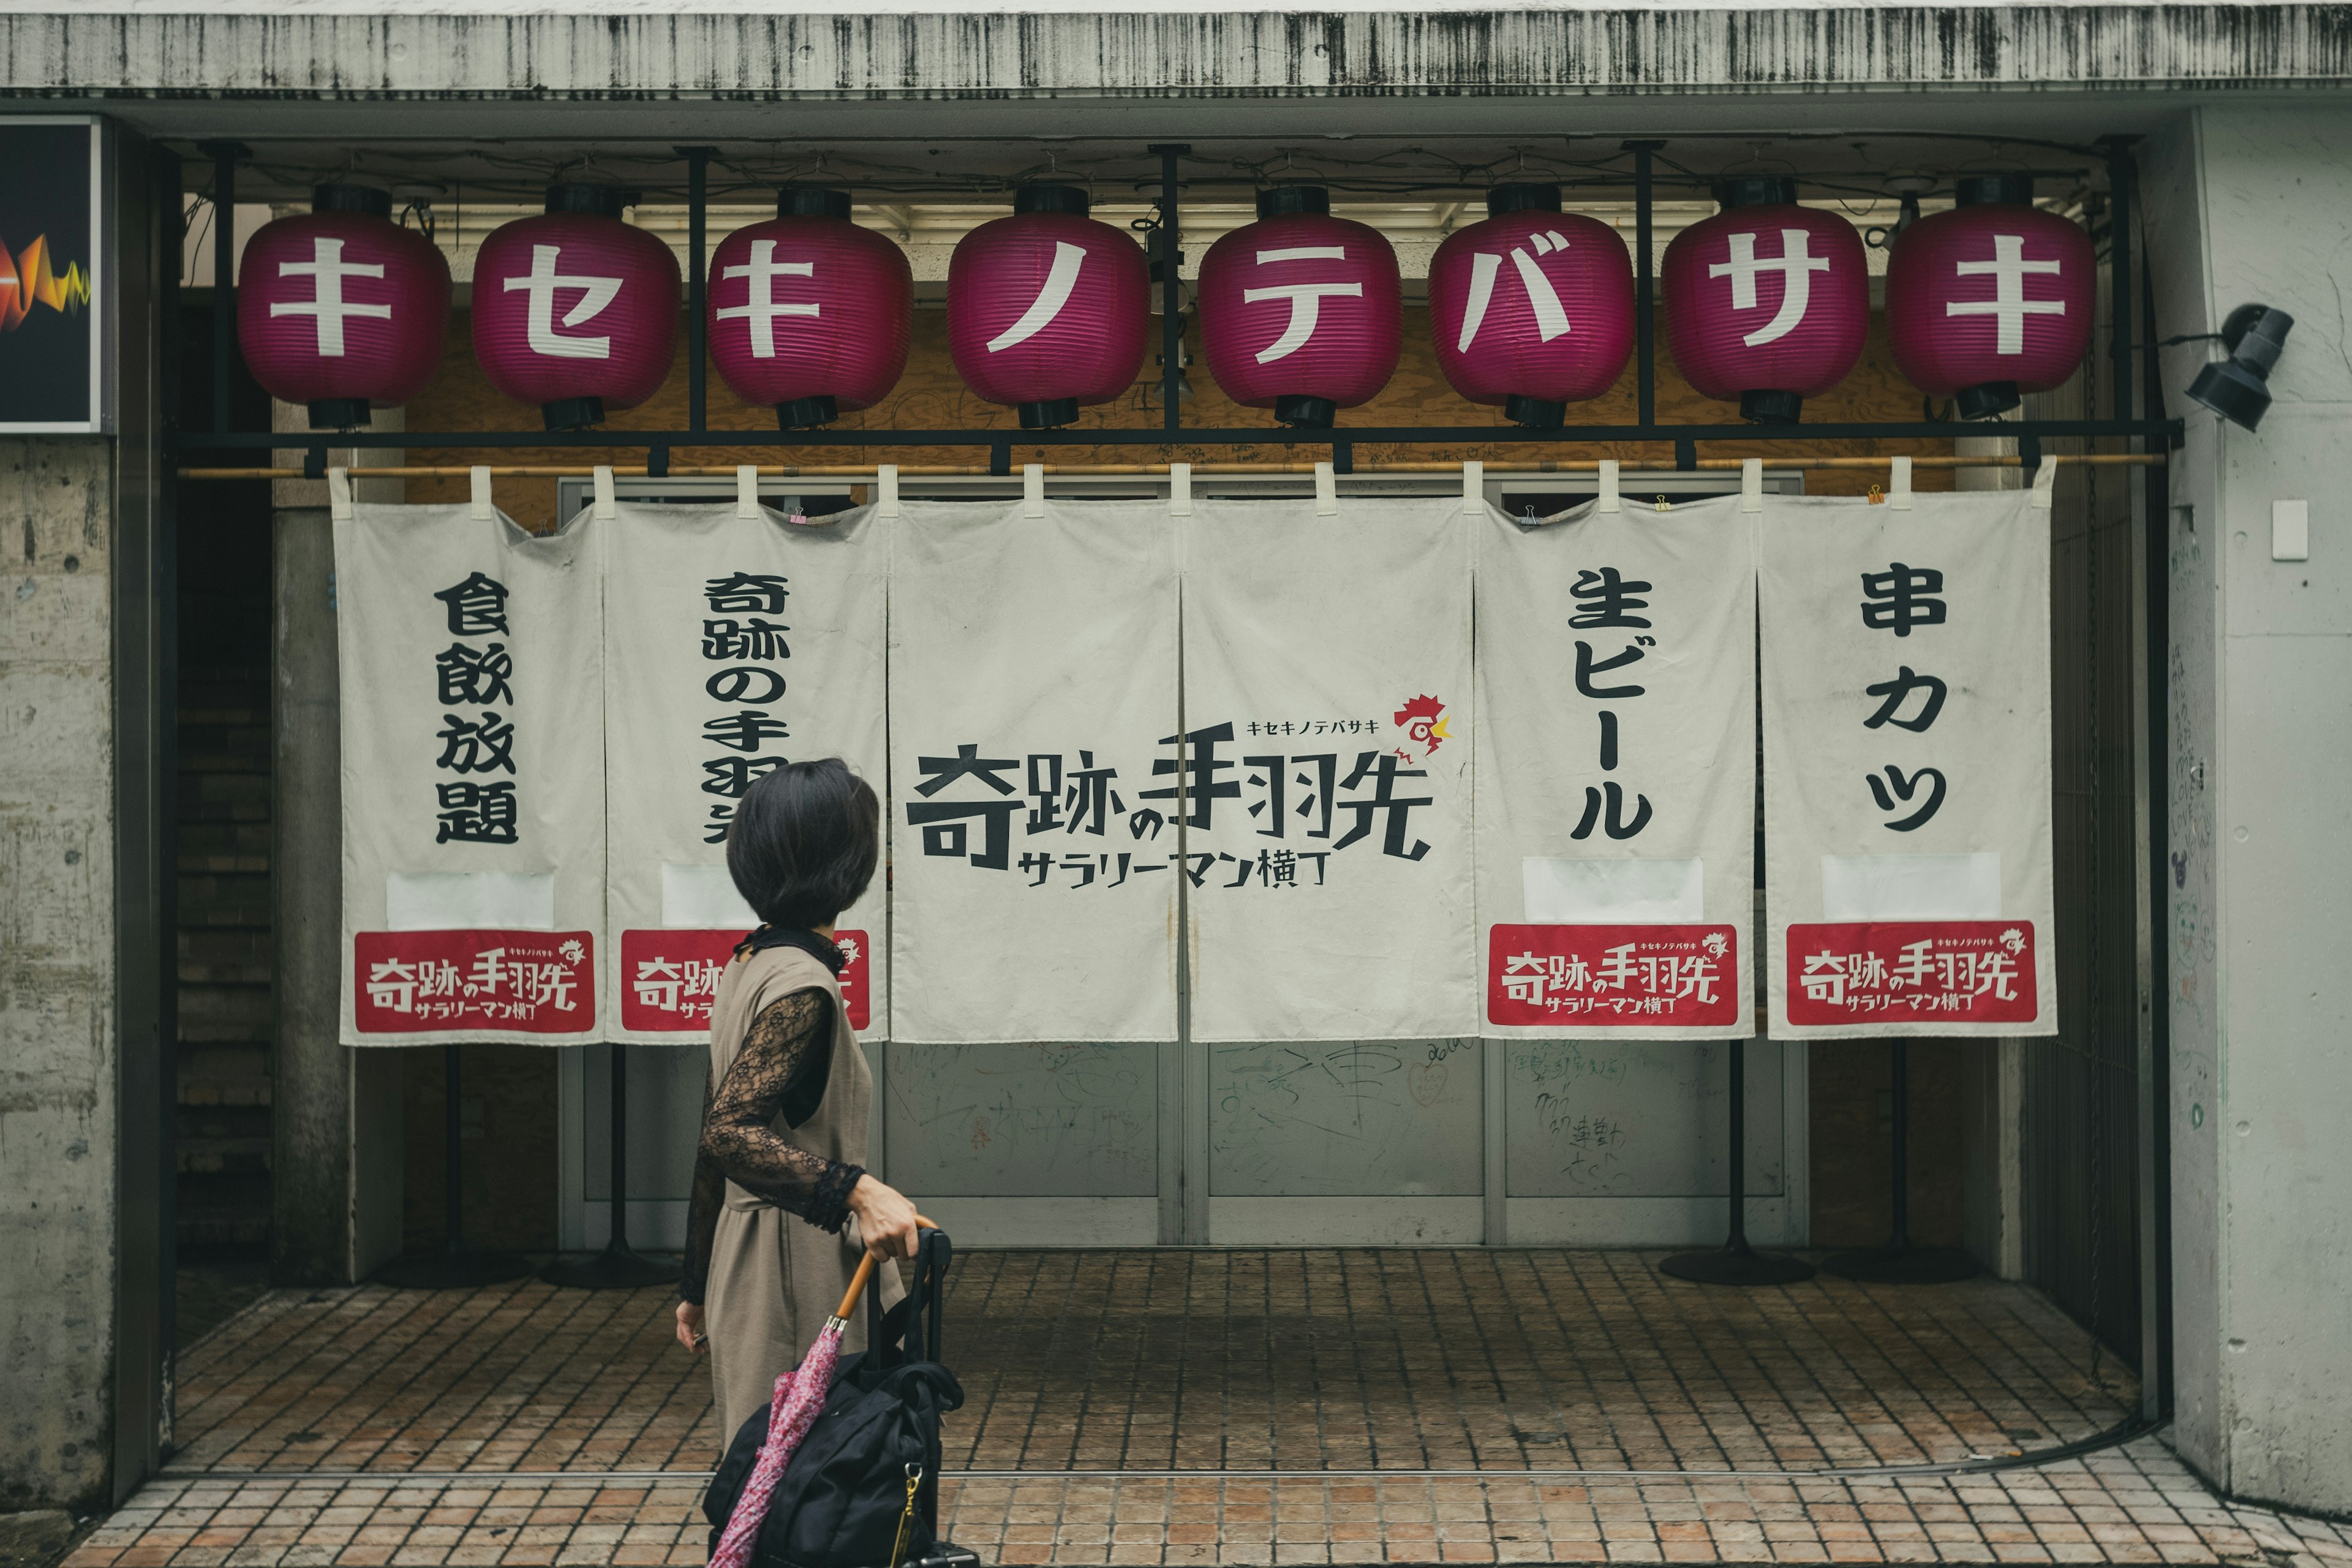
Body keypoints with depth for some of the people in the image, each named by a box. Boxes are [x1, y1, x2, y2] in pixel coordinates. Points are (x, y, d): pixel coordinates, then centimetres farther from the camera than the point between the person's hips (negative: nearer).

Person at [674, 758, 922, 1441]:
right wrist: (857, 1191, -36)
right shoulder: (800, 983, -17)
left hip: (746, 1273, 10)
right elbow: (731, 1131, -28)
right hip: (800, 1281, -10)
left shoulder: (746, 967, 12)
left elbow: (712, 1145, 17)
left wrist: (699, 1284, 22)